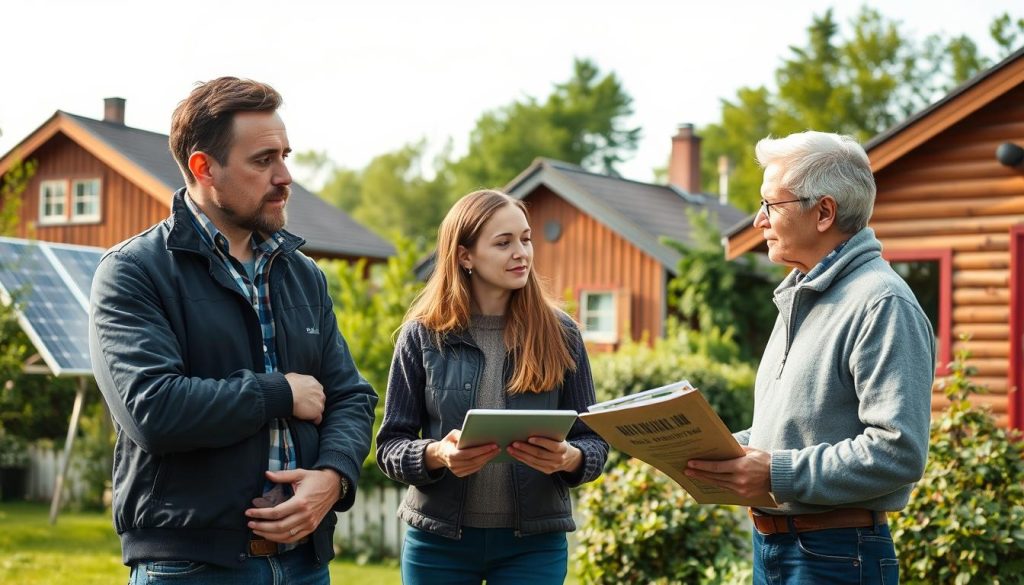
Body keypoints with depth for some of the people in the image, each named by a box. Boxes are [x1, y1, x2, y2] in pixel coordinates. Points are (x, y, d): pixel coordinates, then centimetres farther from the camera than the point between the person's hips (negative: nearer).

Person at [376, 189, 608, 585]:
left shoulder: (559, 334, 1)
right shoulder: (423, 335, -1)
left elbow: (593, 440, 3)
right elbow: (390, 446, 0)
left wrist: (568, 458, -19)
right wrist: (436, 455, -20)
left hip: (534, 543, 0)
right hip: (439, 541, 0)